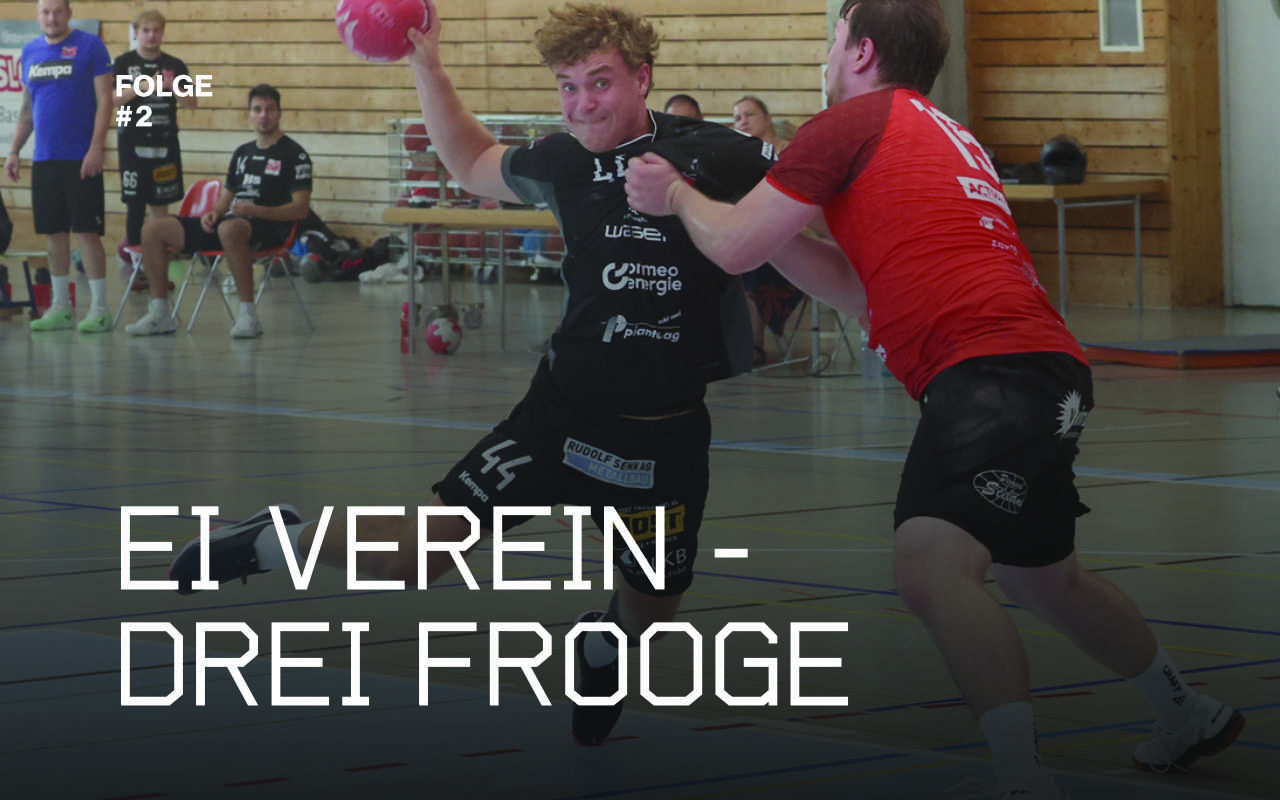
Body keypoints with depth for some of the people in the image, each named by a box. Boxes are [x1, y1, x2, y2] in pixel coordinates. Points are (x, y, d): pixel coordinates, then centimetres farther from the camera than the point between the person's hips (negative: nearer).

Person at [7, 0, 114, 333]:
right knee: (55, 231, 9)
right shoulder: (31, 52, 12)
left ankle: (99, 310, -2)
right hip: (44, 157, 5)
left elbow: (104, 100, -8)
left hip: (81, 158, -5)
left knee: (87, 230, -6)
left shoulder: (90, 46, -5)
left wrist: (96, 147, -16)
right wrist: (14, 151, 12)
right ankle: (60, 308, 16)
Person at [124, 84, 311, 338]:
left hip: (267, 229, -8)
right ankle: (159, 314, -4)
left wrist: (256, 211, -21)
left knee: (229, 228, -44)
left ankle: (248, 314, -37)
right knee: (153, 228, -4)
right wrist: (214, 213, 4)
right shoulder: (243, 152, 22)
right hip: (229, 221, 8)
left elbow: (300, 208, -10)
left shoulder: (293, 155, -1)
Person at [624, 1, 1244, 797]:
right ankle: (1191, 716, 43)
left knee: (930, 566, -24)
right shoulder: (945, 137, 25)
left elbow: (735, 248, 0)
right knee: (1041, 578, 27)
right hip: (1043, 370, 10)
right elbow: (866, 290, 32)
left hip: (991, 368, -10)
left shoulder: (853, 123, -2)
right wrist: (757, 208, 29)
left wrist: (677, 194, 20)